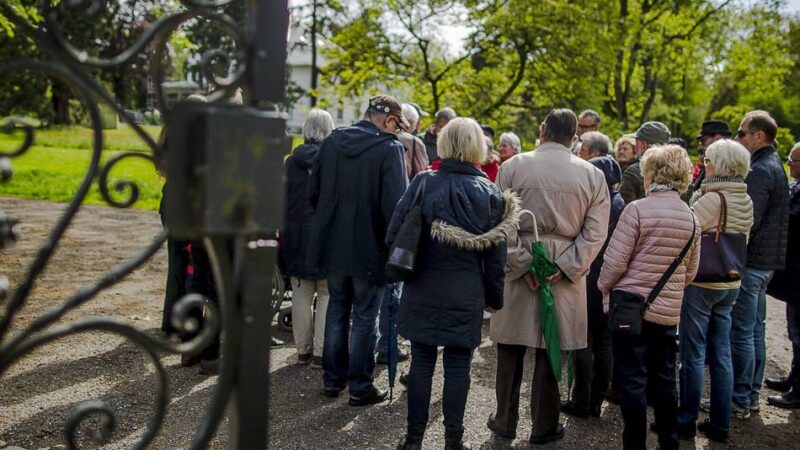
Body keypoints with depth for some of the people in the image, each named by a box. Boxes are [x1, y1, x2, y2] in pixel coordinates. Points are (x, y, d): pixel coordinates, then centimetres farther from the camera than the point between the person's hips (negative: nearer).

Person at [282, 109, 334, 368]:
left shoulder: (292, 160, 3)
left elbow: (284, 200, 7)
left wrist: (285, 232, 15)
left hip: (297, 234, 4)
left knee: (301, 294, 11)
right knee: (327, 294, 4)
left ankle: (303, 350, 19)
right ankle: (321, 352, 5)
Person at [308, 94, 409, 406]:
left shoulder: (332, 141, 3)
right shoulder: (390, 149, -15)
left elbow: (313, 189, 8)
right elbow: (394, 203, -20)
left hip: (332, 243, 6)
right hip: (370, 248, -5)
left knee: (336, 311, 18)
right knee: (364, 318, 6)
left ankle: (332, 379, 28)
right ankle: (360, 387, 15)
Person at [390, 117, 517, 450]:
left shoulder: (422, 183, -6)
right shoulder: (490, 193, -3)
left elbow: (394, 234, -6)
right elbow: (495, 254, -1)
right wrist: (494, 296, 10)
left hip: (423, 291, 0)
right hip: (466, 295, 0)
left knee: (421, 363, 9)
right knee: (458, 366, 7)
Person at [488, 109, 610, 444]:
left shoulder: (512, 166, -3)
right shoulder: (592, 174, 0)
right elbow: (596, 232, -6)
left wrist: (522, 264, -8)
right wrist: (565, 268, -8)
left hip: (517, 268, 0)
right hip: (565, 272, 1)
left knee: (511, 349, 12)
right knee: (550, 350, 9)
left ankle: (505, 421, 24)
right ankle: (544, 427, 20)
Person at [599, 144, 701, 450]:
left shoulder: (637, 209, -15)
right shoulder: (691, 218, 3)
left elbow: (615, 260, -14)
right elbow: (690, 271, 10)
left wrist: (603, 287, 4)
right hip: (669, 309, 6)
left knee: (631, 380, 3)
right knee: (664, 378, 17)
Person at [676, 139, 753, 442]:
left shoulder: (712, 199, -18)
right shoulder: (746, 201, 7)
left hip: (701, 282, -7)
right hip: (730, 283, 7)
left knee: (693, 354, 2)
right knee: (721, 354, 12)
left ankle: (687, 421, 12)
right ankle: (720, 424, 19)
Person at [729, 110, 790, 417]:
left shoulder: (759, 171, -16)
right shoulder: (774, 166, 16)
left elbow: (746, 221, -22)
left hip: (750, 263, -10)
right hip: (765, 260, 10)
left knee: (741, 333, -4)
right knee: (755, 331, 15)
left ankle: (739, 401, 4)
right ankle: (751, 395, 24)